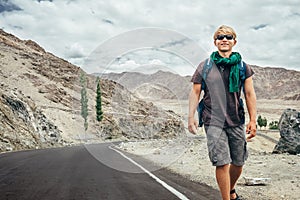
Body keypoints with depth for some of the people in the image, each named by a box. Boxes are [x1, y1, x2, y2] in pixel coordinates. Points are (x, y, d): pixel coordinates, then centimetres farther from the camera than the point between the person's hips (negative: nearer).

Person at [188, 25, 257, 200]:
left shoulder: (242, 66, 6)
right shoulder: (205, 66, 2)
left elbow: (249, 94, 5)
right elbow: (195, 92, 5)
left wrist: (253, 120, 0)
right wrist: (191, 117, -2)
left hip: (237, 121, 3)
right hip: (214, 122, -2)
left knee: (238, 162, 12)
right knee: (222, 163, -10)